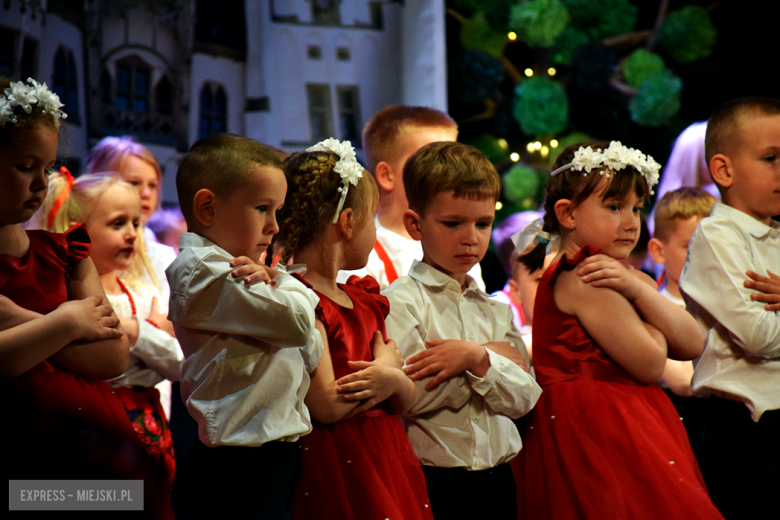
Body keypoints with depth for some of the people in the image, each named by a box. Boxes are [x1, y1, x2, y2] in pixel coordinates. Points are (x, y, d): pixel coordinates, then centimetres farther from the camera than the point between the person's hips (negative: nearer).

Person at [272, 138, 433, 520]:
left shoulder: (363, 299, 15)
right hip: (333, 467, -8)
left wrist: (392, 380, -8)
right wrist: (387, 370, -6)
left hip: (386, 463, 8)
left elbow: (405, 401, 14)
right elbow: (328, 405, -19)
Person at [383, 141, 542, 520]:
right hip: (436, 484, -5)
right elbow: (407, 395, -19)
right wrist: (492, 355, -9)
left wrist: (477, 360, -15)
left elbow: (523, 397, 2)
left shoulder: (495, 310, 13)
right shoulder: (401, 301, -6)